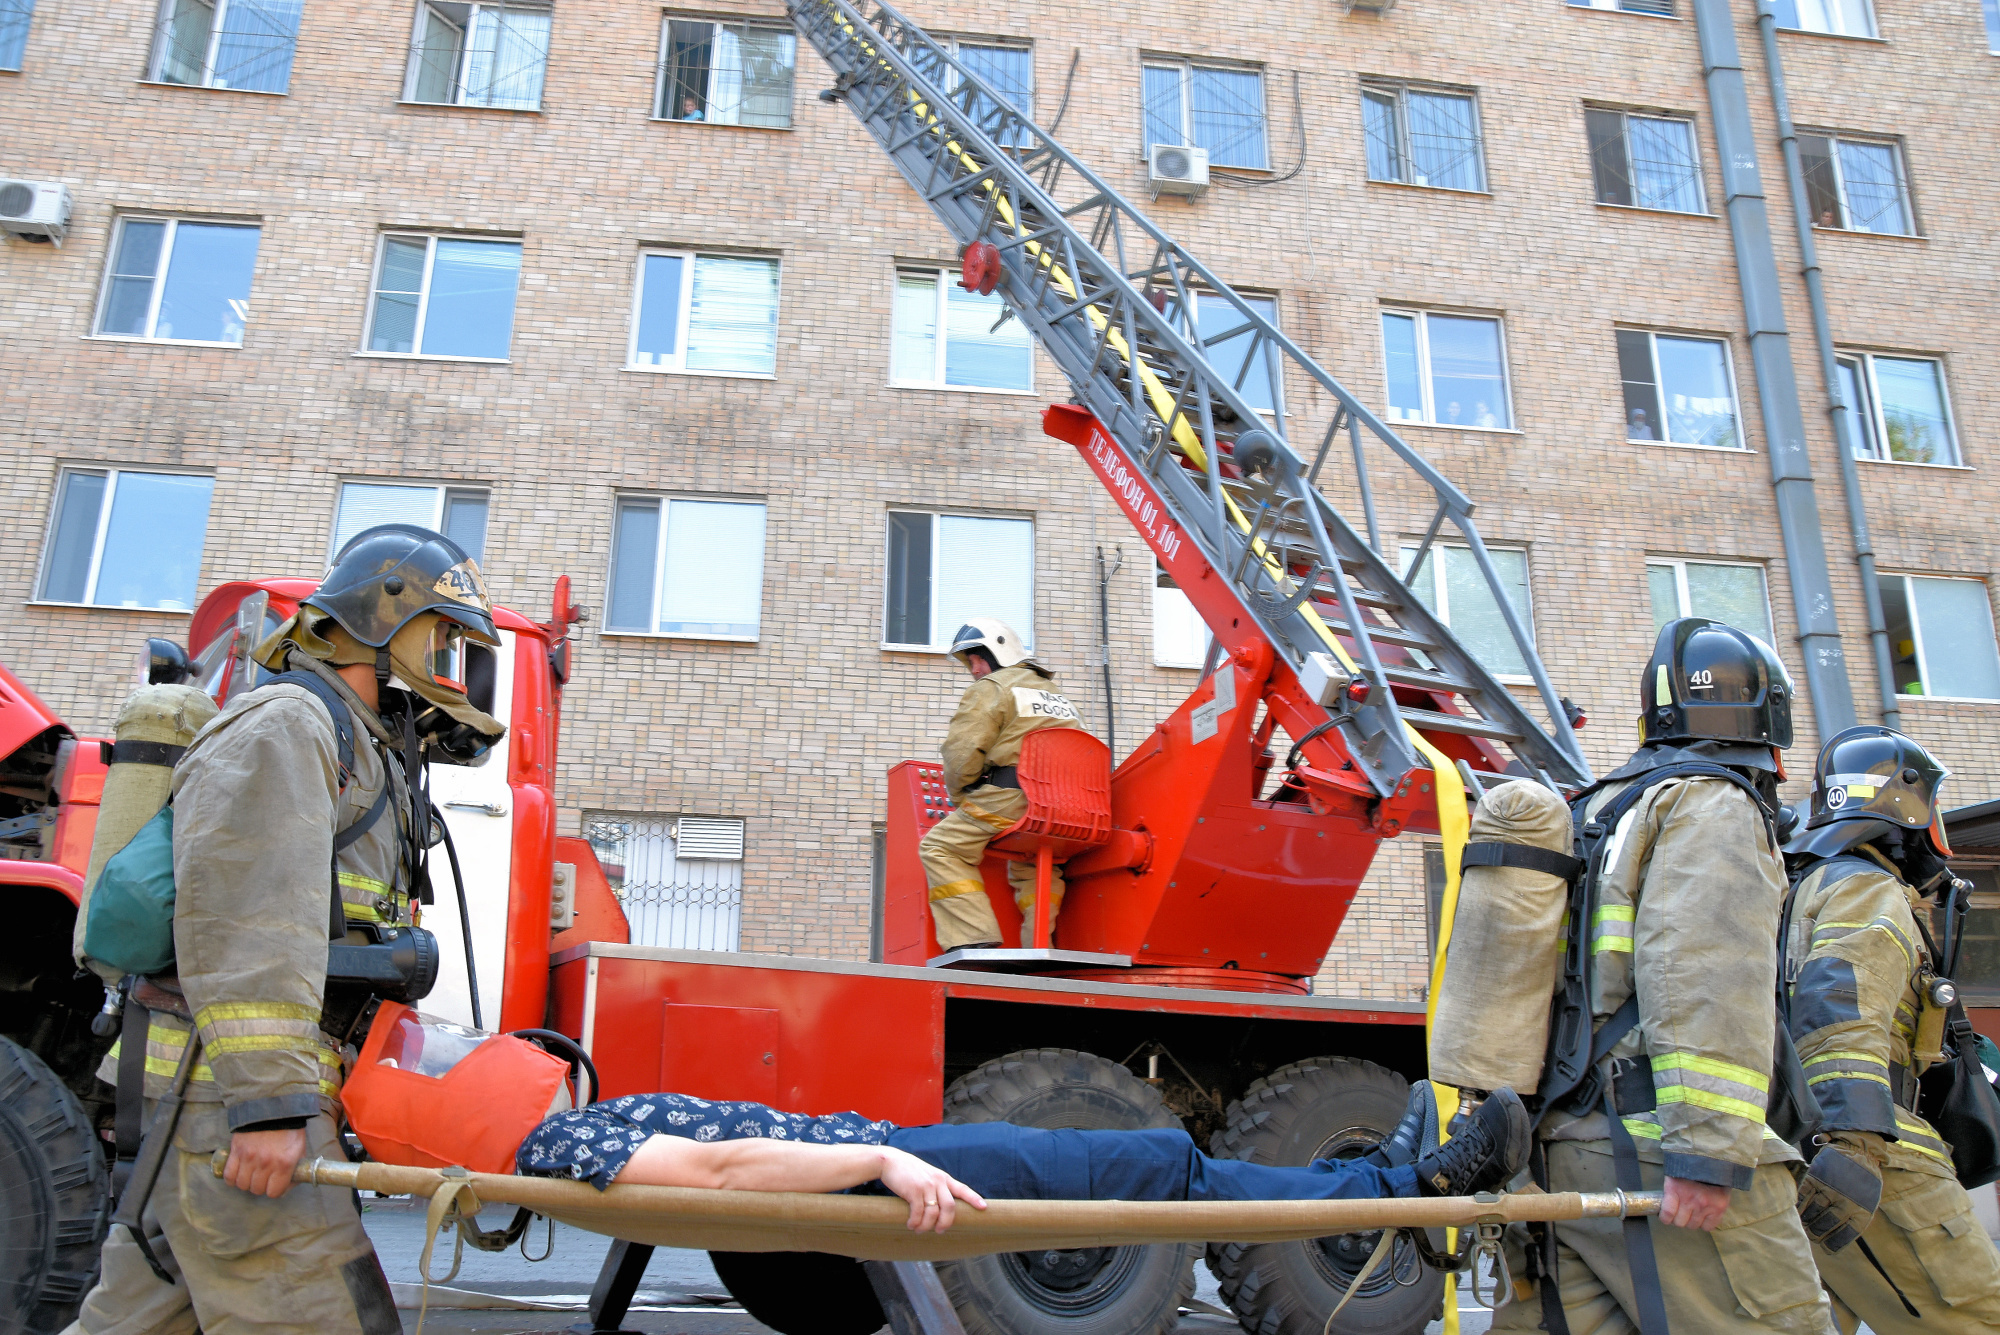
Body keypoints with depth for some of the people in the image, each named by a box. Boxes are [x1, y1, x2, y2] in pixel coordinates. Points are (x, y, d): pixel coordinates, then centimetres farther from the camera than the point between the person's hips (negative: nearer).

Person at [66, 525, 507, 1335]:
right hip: (231, 1096, -10)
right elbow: (242, 915, -20)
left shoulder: (363, 753, 24)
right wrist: (268, 1099, -26)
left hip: (235, 1104, 10)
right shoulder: (283, 723, -7)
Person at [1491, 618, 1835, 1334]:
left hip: (1561, 1147, 9)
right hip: (1657, 1150, -9)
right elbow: (1704, 977, -16)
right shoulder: (1713, 804, -2)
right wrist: (1709, 1151, -21)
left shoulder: (1595, 812, 25)